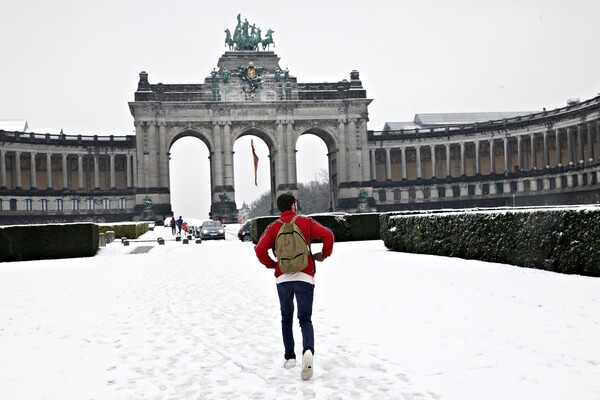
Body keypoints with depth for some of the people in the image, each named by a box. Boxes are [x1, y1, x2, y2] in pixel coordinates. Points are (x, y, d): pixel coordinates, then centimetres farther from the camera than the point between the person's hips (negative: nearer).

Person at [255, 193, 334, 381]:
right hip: (305, 277, -1)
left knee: (286, 318, 22)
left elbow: (260, 250, -9)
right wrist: (324, 254, 6)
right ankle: (308, 351, -21)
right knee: (305, 319, 7)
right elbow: (328, 235, -9)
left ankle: (289, 357, 21)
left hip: (283, 279, 1)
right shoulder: (306, 222, 2)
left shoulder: (274, 227, 3)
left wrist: (271, 265, 7)